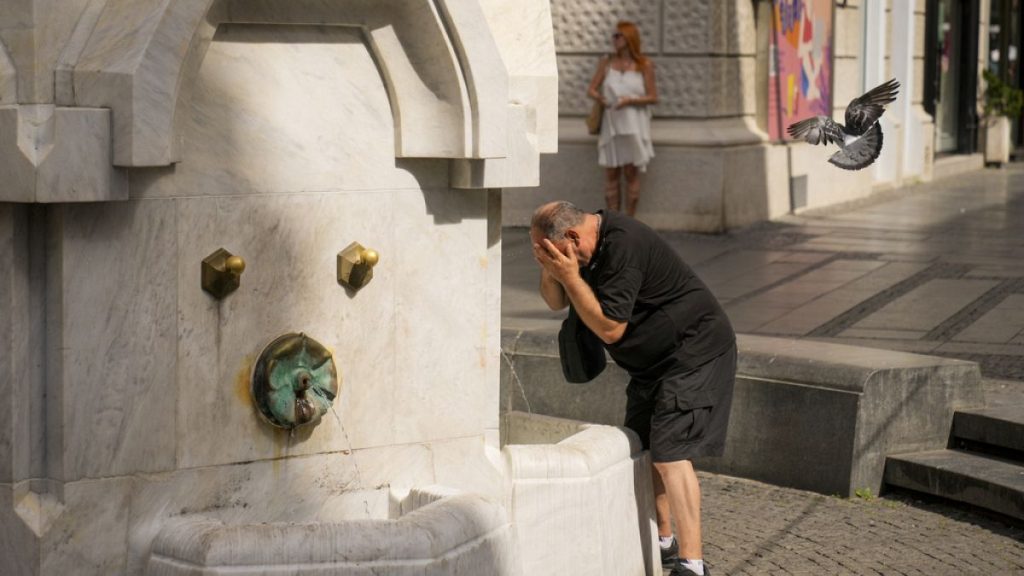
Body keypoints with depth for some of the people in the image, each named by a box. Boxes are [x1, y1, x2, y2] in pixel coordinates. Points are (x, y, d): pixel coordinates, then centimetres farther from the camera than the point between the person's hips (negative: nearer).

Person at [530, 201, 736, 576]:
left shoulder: (623, 246, -28)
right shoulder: (594, 243, 2)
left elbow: (610, 329, -26)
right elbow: (556, 303, 9)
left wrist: (569, 275, -26)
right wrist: (549, 271, -12)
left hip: (695, 352, -10)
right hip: (653, 360, 10)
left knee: (670, 453, -17)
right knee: (642, 449, 14)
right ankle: (662, 542, 29)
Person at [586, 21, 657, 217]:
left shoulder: (644, 65, 0)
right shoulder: (606, 63, 8)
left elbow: (653, 97, -2)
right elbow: (591, 89, 7)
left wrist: (630, 100, -17)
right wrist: (601, 98, -14)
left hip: (634, 125, -2)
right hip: (611, 124, 2)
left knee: (631, 174, 0)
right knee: (611, 174, 3)